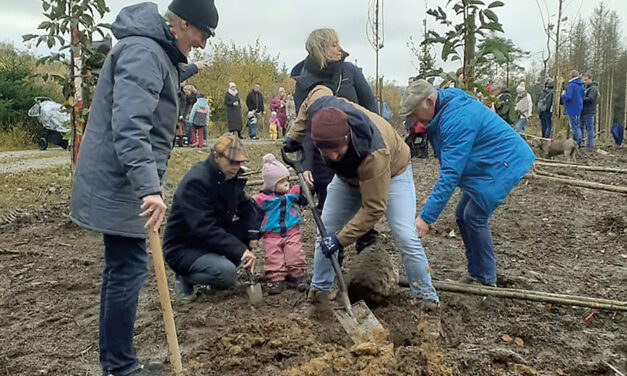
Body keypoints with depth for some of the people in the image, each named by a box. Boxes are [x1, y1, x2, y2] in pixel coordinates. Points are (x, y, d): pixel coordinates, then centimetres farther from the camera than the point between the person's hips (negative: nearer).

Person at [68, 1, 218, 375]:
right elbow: (130, 124, -31)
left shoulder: (158, 52, 17)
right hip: (118, 185, -11)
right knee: (129, 270, -4)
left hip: (119, 185, 11)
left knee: (122, 268, 14)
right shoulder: (143, 51, -17)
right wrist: (149, 187, -37)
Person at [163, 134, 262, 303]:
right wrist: (240, 251, -36)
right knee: (227, 272, -33)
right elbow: (204, 228, -32)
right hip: (184, 249, -8)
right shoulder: (195, 181, -25)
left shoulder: (229, 177, 2)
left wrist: (252, 233, -16)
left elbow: (246, 205, 5)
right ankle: (184, 278, -1)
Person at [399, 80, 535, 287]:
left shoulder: (457, 120, -30)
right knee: (463, 215, 9)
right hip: (486, 164, 11)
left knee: (474, 216, -13)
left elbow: (450, 173, -35)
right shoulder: (445, 104, 1)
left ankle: (486, 281, 0)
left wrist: (426, 216, -36)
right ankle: (476, 273, 19)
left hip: (504, 162, -11)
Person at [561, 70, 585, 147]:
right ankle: (579, 142, 19)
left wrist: (563, 94, -6)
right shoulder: (581, 85, 10)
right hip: (579, 108, 8)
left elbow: (568, 97, -23)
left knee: (574, 126, -4)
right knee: (577, 126, 16)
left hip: (572, 109, -8)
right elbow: (583, 96, 16)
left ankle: (576, 143, -3)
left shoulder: (571, 85, -16)